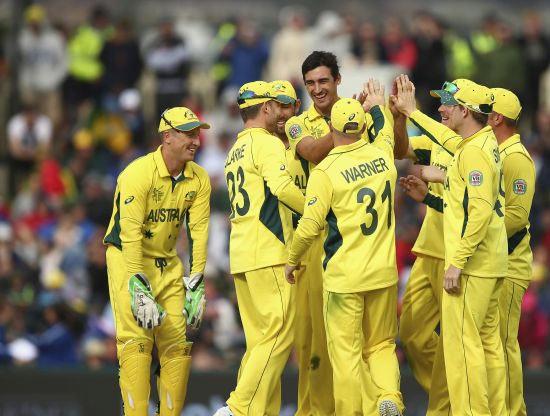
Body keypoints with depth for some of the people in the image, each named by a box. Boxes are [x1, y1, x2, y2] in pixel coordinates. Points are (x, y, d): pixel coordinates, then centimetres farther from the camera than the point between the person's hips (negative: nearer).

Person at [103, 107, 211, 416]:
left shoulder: (199, 180, -3)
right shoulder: (138, 173, -21)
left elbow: (198, 232, -3)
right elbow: (130, 234, -25)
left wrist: (196, 286, -9)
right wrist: (138, 290, -28)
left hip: (168, 263, 6)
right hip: (127, 259, -6)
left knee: (178, 341, 1)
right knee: (137, 338, -15)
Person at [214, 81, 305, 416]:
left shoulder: (236, 150, 22)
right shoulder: (267, 143, -6)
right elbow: (281, 186, -22)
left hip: (240, 255, 9)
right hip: (268, 252, -9)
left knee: (261, 338, 9)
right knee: (279, 334, -11)